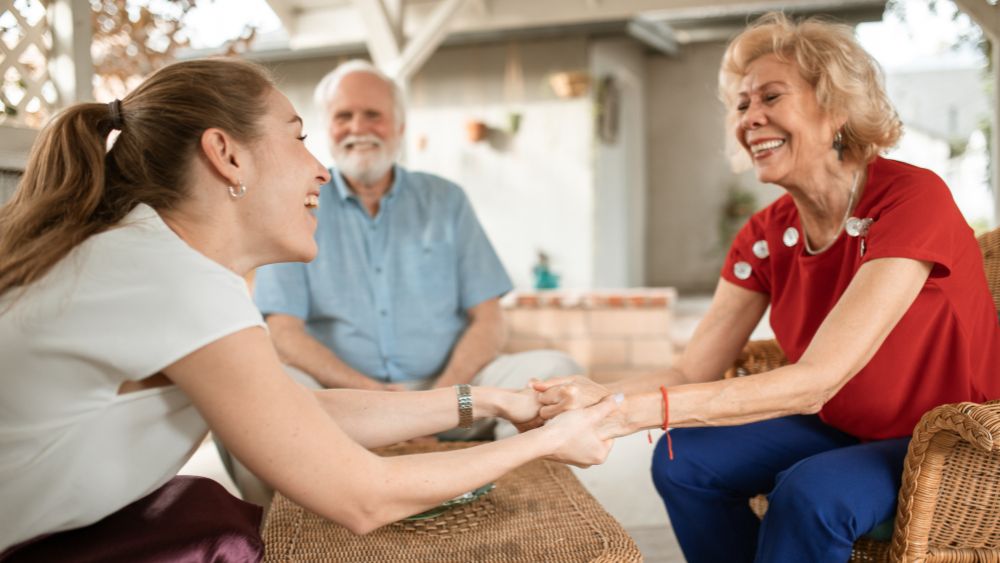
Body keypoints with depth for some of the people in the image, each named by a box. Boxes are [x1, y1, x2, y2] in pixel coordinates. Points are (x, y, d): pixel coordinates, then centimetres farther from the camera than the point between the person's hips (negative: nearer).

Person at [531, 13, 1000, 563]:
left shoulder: (912, 198, -26)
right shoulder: (765, 235, -5)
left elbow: (815, 381, -34)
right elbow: (692, 373, -9)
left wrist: (638, 409, -40)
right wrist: (597, 397, -30)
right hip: (837, 429, 6)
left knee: (810, 492, -31)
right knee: (683, 460, -11)